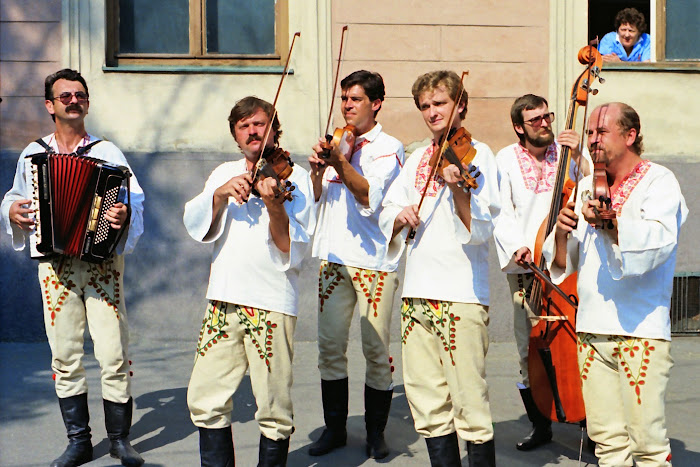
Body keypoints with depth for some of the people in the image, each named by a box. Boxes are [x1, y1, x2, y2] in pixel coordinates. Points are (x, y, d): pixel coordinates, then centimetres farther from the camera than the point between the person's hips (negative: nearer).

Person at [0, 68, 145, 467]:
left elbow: (135, 197, -4)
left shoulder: (106, 151, 4)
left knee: (114, 354, -5)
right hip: (55, 266, 2)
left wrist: (125, 214, -25)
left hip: (103, 264, -2)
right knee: (65, 357, 5)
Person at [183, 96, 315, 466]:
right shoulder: (224, 173, 17)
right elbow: (196, 227, 4)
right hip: (223, 300, 4)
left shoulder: (292, 176, 3)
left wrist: (274, 205, -24)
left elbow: (293, 248, -8)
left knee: (273, 408, -1)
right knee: (205, 400, 3)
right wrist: (220, 194, -12)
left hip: (272, 302, -4)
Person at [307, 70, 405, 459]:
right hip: (333, 258, 5)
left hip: (375, 261, -4)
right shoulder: (336, 143, 16)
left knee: (377, 348, -1)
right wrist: (317, 169, -4)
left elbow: (370, 197, -16)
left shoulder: (389, 148, 0)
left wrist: (339, 163, -28)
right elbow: (316, 200, 15)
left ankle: (376, 432, 13)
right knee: (330, 345, 4)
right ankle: (335, 427, 18)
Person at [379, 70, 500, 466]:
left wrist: (457, 188, -27)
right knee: (429, 403, 9)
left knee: (470, 401, -5)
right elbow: (386, 222, 18)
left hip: (462, 293, -6)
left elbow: (480, 229, -12)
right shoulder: (417, 159, 17)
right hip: (416, 292, 6)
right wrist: (400, 217, -3)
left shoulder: (477, 154, -1)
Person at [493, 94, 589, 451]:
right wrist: (517, 247, -11)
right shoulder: (506, 160, 8)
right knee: (529, 349, 1)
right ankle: (541, 425, 17)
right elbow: (501, 213, 3)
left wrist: (579, 159, -13)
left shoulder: (566, 152, 8)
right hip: (525, 267, 1)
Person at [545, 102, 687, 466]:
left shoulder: (658, 181, 0)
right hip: (592, 328, 5)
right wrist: (562, 233, -6)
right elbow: (562, 263, 14)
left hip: (641, 329, -5)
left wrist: (609, 223, -29)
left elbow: (658, 242, -18)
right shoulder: (586, 188, 17)